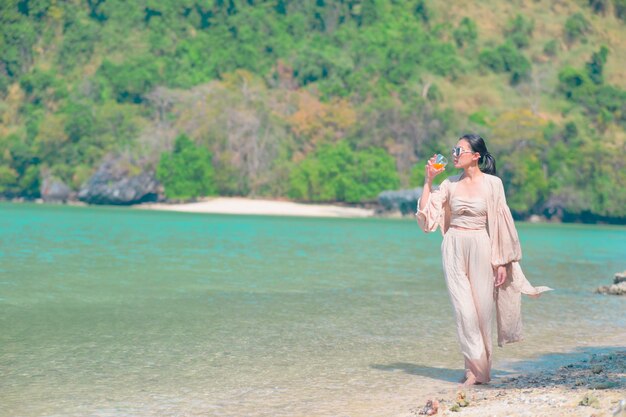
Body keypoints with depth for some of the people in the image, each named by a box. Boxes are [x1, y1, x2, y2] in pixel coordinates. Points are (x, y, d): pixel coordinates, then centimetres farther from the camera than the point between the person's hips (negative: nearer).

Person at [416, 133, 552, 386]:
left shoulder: (492, 183, -2)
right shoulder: (450, 184, 7)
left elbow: (501, 223, -2)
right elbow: (425, 214, 6)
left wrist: (502, 262, -5)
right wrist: (428, 180, 1)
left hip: (481, 248, -2)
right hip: (454, 249, 3)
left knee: (482, 308, 1)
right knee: (463, 308, -2)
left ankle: (480, 367, 14)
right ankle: (475, 369, 2)